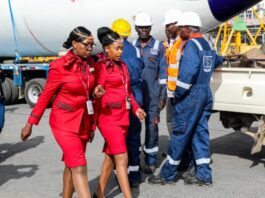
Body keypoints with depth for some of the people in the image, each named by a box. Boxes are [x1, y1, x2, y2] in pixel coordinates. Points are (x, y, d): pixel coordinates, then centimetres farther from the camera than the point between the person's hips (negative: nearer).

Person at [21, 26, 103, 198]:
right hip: (64, 122, -6)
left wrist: (92, 125, 13)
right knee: (79, 167, -12)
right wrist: (30, 123, -4)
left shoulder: (90, 63, 4)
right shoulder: (59, 66, -14)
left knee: (71, 165, 15)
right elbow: (46, 96, -7)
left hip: (83, 122, 6)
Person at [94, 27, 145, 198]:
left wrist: (135, 107, 7)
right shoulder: (100, 67, -9)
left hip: (123, 117, 8)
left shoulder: (122, 66, 14)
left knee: (111, 157, 15)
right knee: (122, 159, -9)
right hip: (109, 118, -8)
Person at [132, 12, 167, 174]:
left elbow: (163, 72, 0)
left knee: (152, 126, 1)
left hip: (152, 94, -2)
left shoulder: (159, 46, 1)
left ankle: (151, 161, 11)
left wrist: (163, 96, -5)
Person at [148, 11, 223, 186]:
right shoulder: (206, 44, 15)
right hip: (206, 93, 9)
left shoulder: (191, 44, -13)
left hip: (190, 94, -9)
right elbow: (218, 60, 34)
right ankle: (204, 175, 12)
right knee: (200, 133, 10)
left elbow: (188, 72, -23)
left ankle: (167, 175, 5)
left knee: (180, 134, -3)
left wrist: (178, 93, -15)